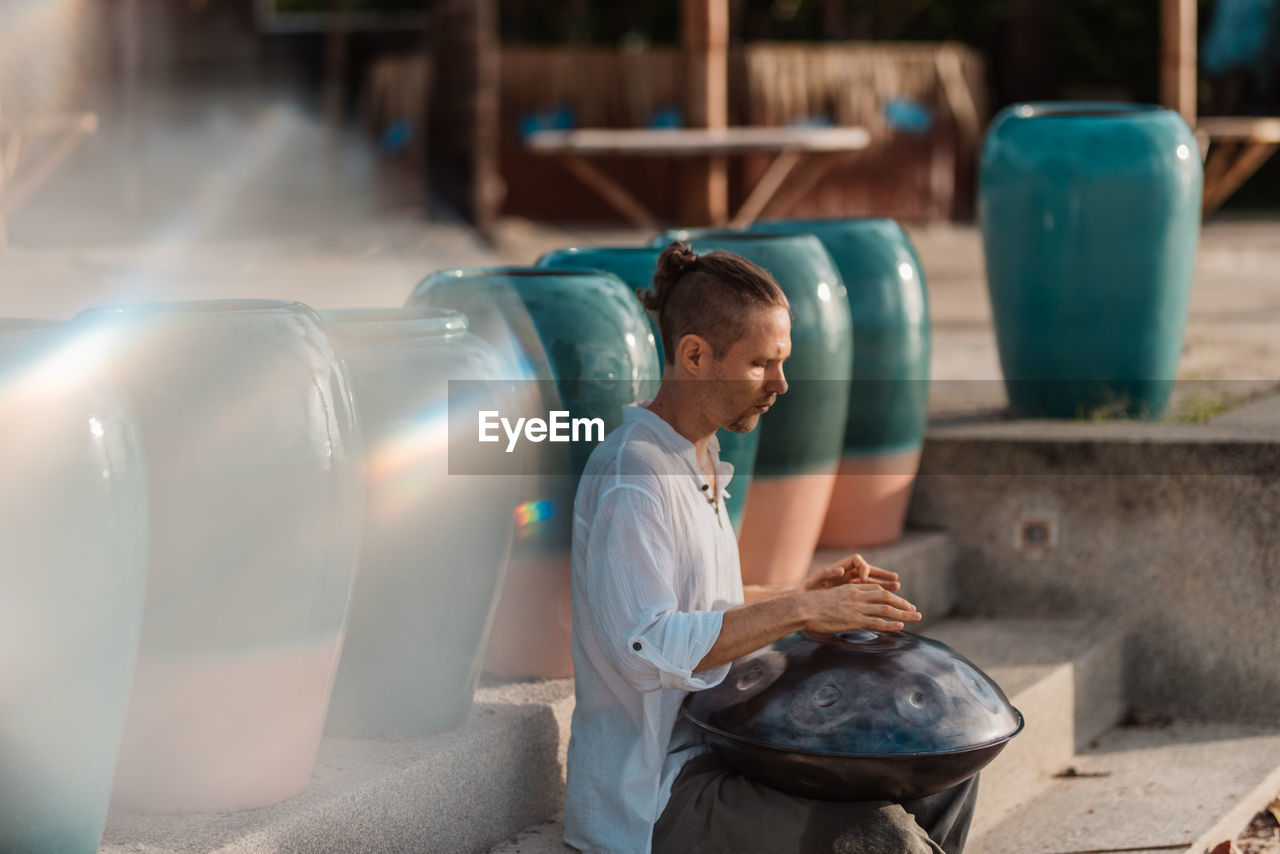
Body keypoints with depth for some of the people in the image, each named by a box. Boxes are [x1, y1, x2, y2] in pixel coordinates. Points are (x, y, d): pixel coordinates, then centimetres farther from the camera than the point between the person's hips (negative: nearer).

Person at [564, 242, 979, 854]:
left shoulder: (700, 460, 13)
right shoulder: (631, 476, -20)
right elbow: (645, 648, -30)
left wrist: (802, 593, 11)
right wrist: (798, 613, -30)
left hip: (715, 747, 10)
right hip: (653, 798, -10)